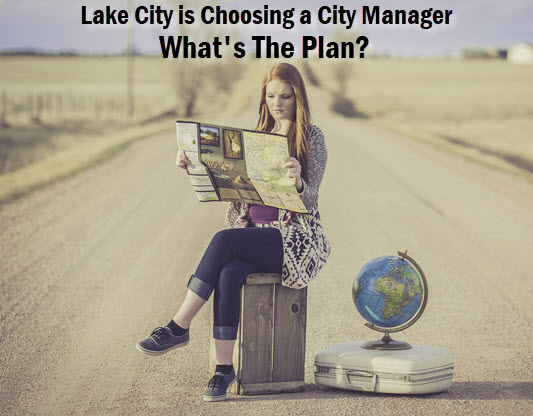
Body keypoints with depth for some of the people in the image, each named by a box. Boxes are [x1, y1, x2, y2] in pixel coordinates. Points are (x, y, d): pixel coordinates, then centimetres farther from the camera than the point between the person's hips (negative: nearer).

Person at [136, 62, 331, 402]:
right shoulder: (259, 135, 16)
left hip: (296, 236, -5)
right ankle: (224, 368, -26)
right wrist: (193, 167, -2)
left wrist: (298, 182, -33)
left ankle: (179, 328, -22)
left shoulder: (312, 137, -1)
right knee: (228, 274, -29)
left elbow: (309, 200, -11)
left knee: (224, 240, -30)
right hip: (253, 232, 5)